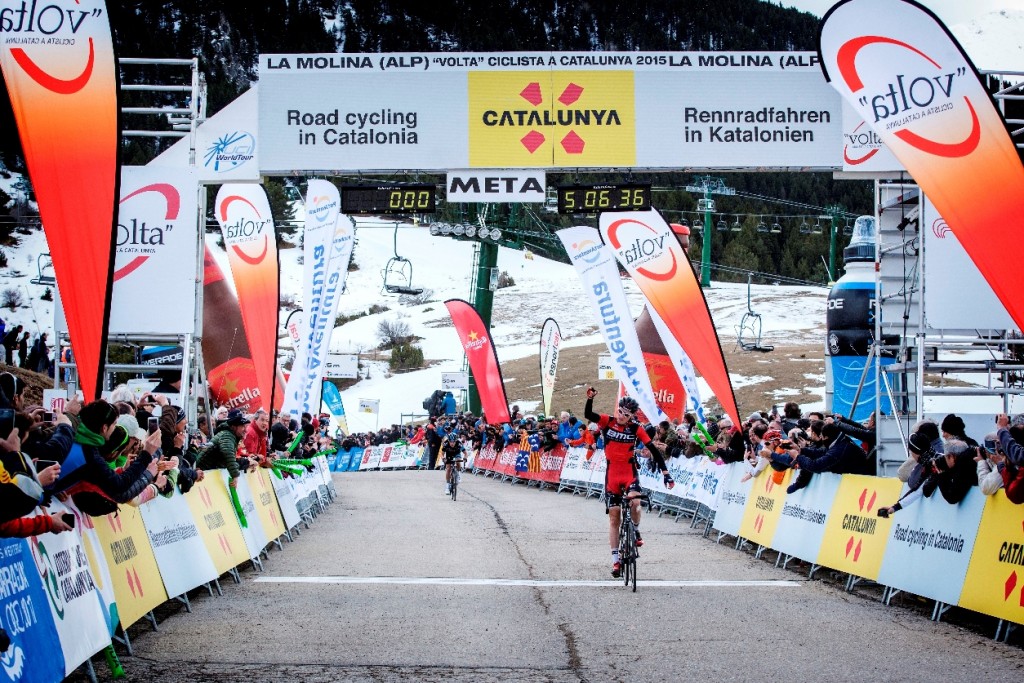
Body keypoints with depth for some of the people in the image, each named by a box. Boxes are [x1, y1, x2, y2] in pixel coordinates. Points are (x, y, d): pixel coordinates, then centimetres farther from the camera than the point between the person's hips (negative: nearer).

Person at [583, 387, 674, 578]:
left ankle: (636, 531, 2)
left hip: (630, 472, -1)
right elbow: (588, 415, -18)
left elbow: (654, 450, -9)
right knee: (614, 517, 3)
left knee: (635, 503, -30)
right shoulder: (608, 422, -5)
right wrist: (590, 398, -36)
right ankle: (615, 560, 9)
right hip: (612, 474, 1)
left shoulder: (636, 428, -8)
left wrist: (665, 473, -15)